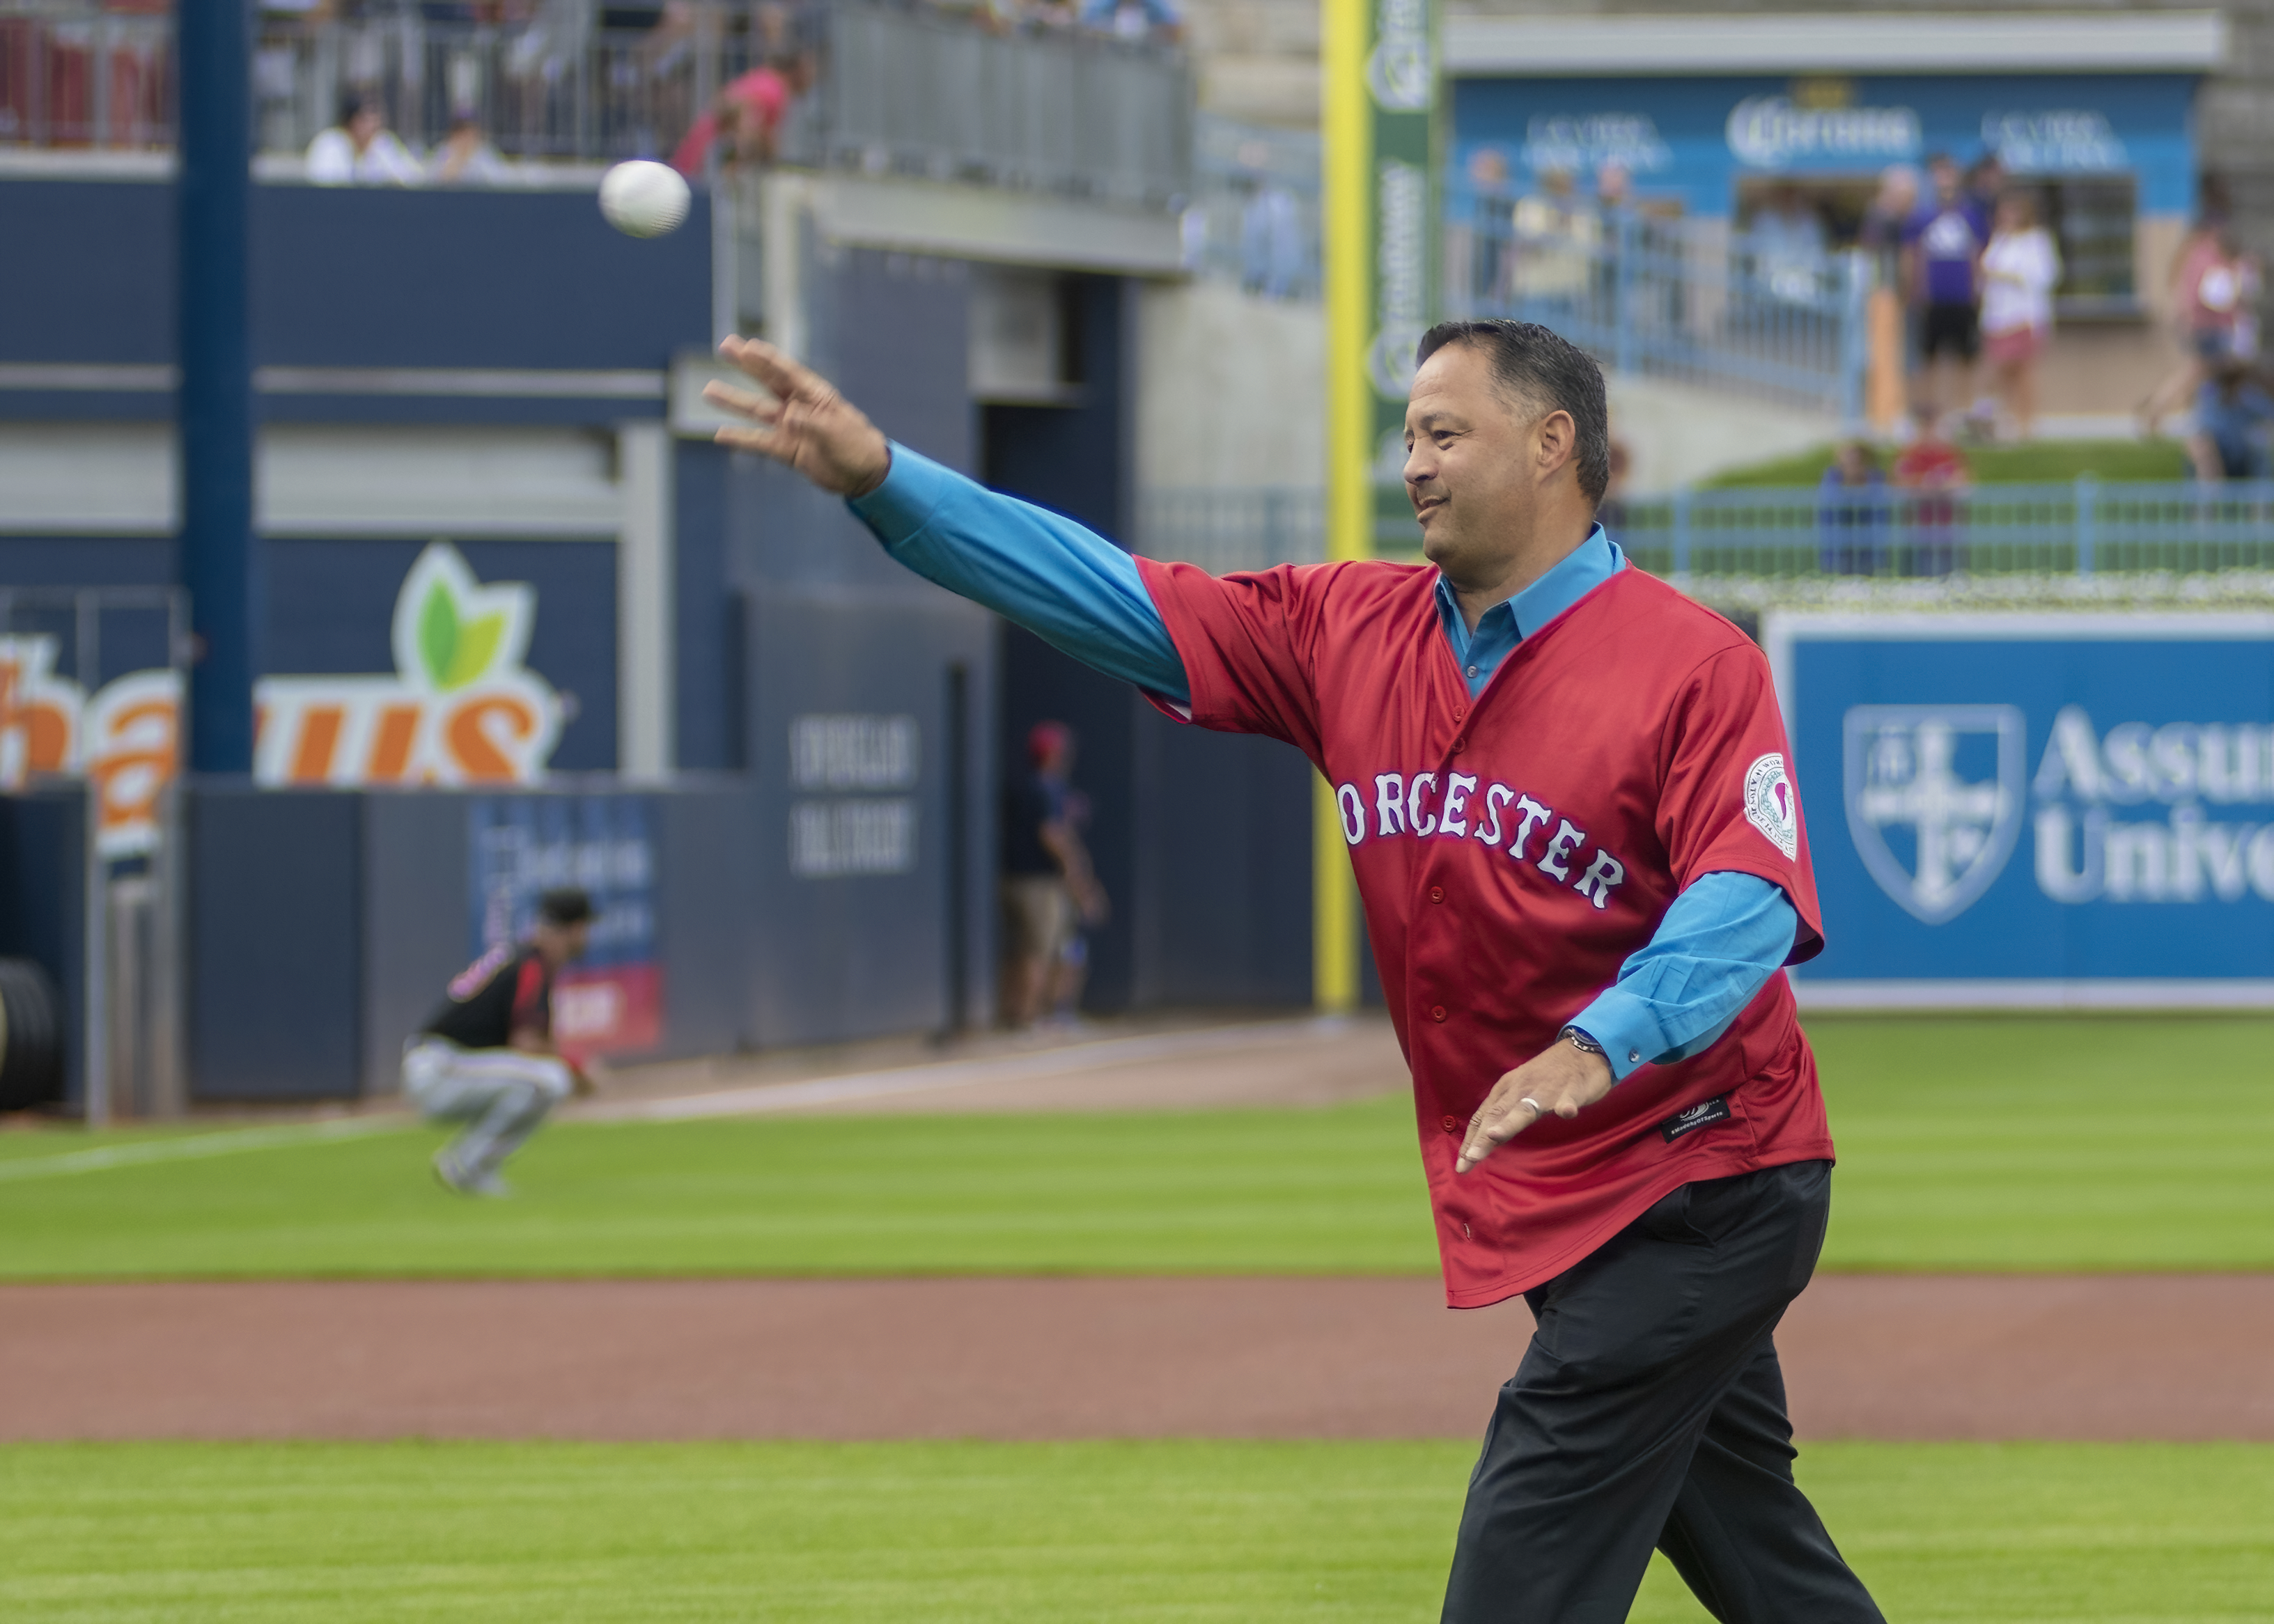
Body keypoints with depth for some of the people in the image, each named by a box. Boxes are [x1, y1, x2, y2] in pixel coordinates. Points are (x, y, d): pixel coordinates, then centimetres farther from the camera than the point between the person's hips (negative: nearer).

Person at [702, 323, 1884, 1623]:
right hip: (1545, 1210, 7)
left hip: (1701, 1194, -7)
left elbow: (1749, 900, -26)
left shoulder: (1693, 662, -13)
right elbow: (1115, 597, 1)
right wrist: (883, 478, -9)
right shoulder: (1349, 632, 6)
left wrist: (1601, 1044, -43)